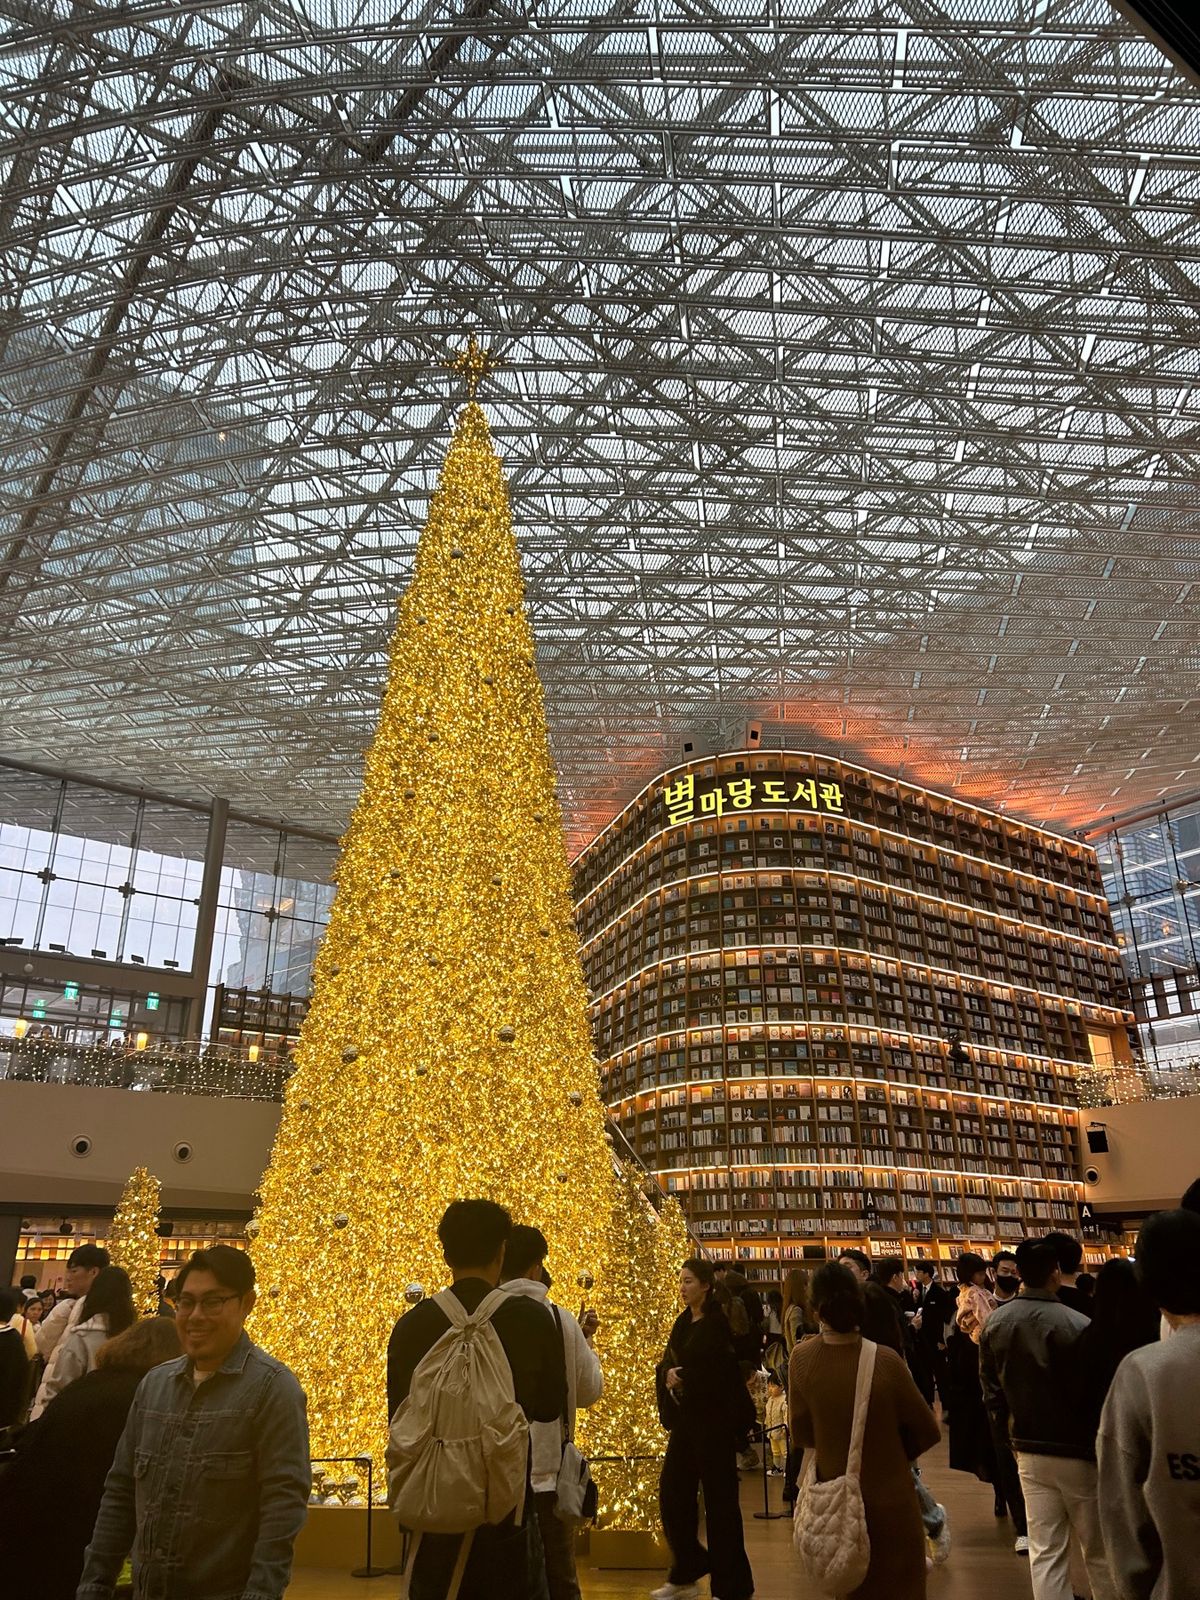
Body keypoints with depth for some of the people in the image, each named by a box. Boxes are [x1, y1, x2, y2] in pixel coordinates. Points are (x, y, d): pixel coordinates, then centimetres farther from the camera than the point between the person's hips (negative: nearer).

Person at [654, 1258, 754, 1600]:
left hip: (714, 1421, -8)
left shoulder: (718, 1323, -13)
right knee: (673, 1494, 11)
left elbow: (724, 1372, -20)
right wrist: (668, 1375, -13)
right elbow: (666, 1365, 9)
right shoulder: (683, 1323, 10)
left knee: (719, 1500, 0)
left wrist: (683, 1378, -13)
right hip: (685, 1420, 8)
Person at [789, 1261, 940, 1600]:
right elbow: (927, 1432, -10)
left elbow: (802, 1434, -4)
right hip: (889, 1499, -2)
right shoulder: (884, 1360, -23)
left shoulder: (801, 1358, -16)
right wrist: (895, 1453, 7)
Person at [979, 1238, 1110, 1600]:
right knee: (1098, 1551, 16)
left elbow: (992, 1393, 2)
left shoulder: (995, 1323, -6)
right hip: (1077, 1450, -4)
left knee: (1045, 1552, 12)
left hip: (1028, 1451, 4)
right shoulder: (1077, 1325, -23)